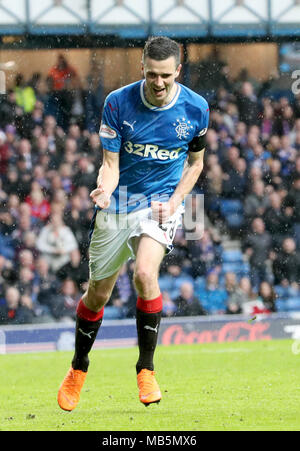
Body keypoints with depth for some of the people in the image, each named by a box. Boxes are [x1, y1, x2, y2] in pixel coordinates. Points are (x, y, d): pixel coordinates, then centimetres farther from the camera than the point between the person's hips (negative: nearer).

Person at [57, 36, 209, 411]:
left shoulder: (195, 108, -8)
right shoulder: (118, 103, -12)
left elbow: (195, 161, 8)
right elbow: (111, 163, -8)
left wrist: (174, 201, -7)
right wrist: (104, 190, -30)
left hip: (161, 201, -1)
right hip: (117, 203, 1)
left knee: (145, 273, -27)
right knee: (98, 293, 8)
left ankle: (146, 369, -12)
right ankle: (78, 369, 33)